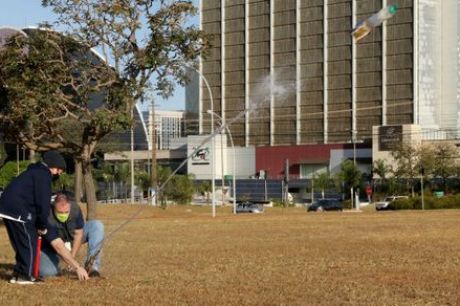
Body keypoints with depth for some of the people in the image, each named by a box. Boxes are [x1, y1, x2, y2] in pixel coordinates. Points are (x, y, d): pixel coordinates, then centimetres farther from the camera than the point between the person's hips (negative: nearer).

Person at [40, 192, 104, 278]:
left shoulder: (75, 208, -25)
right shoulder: (48, 218, -37)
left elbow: (78, 234, -13)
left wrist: (72, 257, -17)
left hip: (72, 238, 3)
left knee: (97, 226, -20)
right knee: (47, 272, -28)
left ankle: (93, 266, -23)